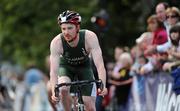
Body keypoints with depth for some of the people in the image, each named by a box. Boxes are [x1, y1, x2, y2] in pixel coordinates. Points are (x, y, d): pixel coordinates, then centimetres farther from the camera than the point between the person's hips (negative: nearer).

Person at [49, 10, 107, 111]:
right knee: (63, 89, -32)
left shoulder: (90, 37, -34)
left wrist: (102, 86, -54)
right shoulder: (56, 42, -32)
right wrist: (54, 92, -51)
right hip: (66, 67, 0)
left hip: (84, 66, 0)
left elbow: (100, 65, -39)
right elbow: (53, 71, -36)